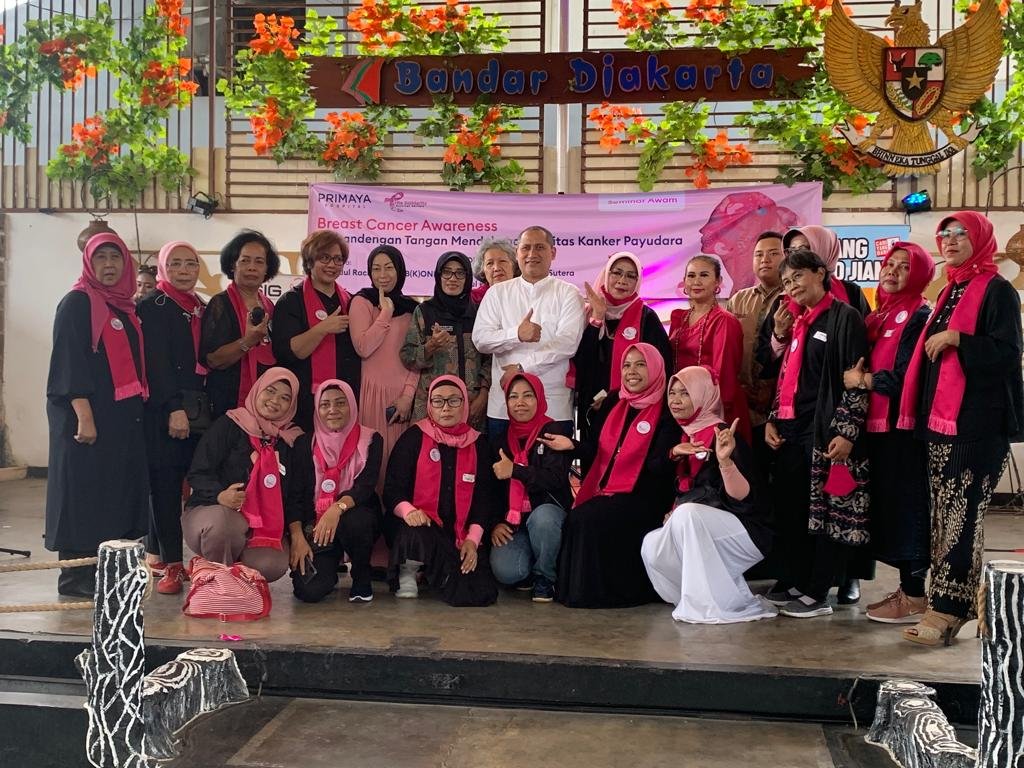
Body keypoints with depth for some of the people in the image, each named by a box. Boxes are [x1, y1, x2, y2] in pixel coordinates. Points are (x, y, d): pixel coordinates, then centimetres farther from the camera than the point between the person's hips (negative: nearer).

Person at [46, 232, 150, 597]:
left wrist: (139, 407, 11)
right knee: (84, 492, -3)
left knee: (118, 491, 8)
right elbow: (69, 360, -14)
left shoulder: (126, 307, 16)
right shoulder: (77, 303, -6)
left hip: (125, 415, 8)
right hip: (87, 414, -7)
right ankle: (76, 576, 4)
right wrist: (84, 415, -21)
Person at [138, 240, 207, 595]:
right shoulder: (153, 306, -3)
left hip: (195, 407, 6)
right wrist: (174, 408, -20)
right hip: (163, 409, -6)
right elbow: (157, 361, -12)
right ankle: (171, 563, -3)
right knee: (166, 482, -5)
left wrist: (205, 407, 10)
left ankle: (157, 551, 19)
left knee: (189, 481, 5)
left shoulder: (202, 309, 17)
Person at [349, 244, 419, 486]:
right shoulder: (362, 302, 2)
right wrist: (386, 312, -9)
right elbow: (363, 348, -12)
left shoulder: (411, 307, 12)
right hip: (373, 392, -3)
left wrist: (408, 394, -3)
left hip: (403, 394, 3)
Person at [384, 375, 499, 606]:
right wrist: (408, 511, -25)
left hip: (462, 535, 3)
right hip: (420, 527, -3)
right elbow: (392, 490, -2)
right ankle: (408, 571, -3)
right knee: (416, 537, -41)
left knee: (481, 593, -18)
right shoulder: (414, 438, 2)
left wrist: (472, 539, -6)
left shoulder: (477, 444, 10)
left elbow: (485, 497, 8)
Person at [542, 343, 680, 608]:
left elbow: (658, 466, -15)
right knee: (574, 520, -23)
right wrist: (572, 445, 1)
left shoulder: (666, 411, -5)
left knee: (589, 520, -28)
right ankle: (575, 587, -3)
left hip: (642, 497, -5)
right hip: (604, 492, 5)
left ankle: (601, 591, -9)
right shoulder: (614, 403, 13)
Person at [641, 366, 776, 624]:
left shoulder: (722, 435, -13)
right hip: (698, 534, 7)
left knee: (688, 513, -33)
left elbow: (741, 495, -23)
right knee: (652, 546, -15)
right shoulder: (685, 438, 10)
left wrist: (724, 460, -39)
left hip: (746, 531, -7)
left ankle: (723, 604, -21)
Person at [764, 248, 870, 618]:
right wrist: (772, 420, 11)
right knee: (789, 508, 10)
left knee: (827, 507, -1)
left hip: (827, 429, -8)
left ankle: (818, 594, 5)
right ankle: (795, 581, 22)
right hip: (791, 429, 8)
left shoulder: (844, 317, -6)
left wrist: (846, 431, -18)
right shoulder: (797, 321, 17)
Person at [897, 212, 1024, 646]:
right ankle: (959, 602, 17)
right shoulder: (950, 292, 19)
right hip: (940, 418, 8)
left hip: (977, 422, -8)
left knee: (961, 514, -7)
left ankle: (946, 610, -5)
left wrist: (955, 339, -19)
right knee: (946, 513, 9)